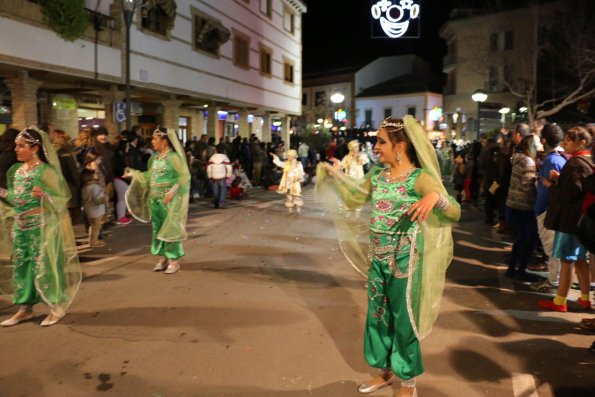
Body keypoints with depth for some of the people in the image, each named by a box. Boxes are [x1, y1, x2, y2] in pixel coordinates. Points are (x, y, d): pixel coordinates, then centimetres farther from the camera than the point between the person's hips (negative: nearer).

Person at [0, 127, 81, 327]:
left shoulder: (46, 170, -12)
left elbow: (61, 198, -13)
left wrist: (44, 196, -30)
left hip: (41, 226, -7)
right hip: (20, 227, 7)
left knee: (45, 265, 0)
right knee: (21, 265, 12)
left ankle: (57, 307, 14)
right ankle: (25, 307, 24)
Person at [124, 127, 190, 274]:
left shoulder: (174, 157, -11)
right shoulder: (155, 157, 11)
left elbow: (185, 176, -16)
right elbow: (149, 175, 16)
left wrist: (172, 192, -22)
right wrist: (133, 173, 11)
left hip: (168, 200, -7)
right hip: (155, 199, 7)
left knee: (169, 228, -3)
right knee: (157, 229, 11)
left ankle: (174, 260, 7)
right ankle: (163, 258, 21)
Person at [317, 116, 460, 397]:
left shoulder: (419, 177, -14)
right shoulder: (377, 175, 4)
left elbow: (455, 213, -19)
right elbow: (355, 197, 20)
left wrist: (435, 197, -39)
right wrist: (332, 174, 17)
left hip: (404, 260, -6)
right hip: (378, 259, 6)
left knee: (403, 320, 8)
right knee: (377, 316, 17)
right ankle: (386, 371, 39)